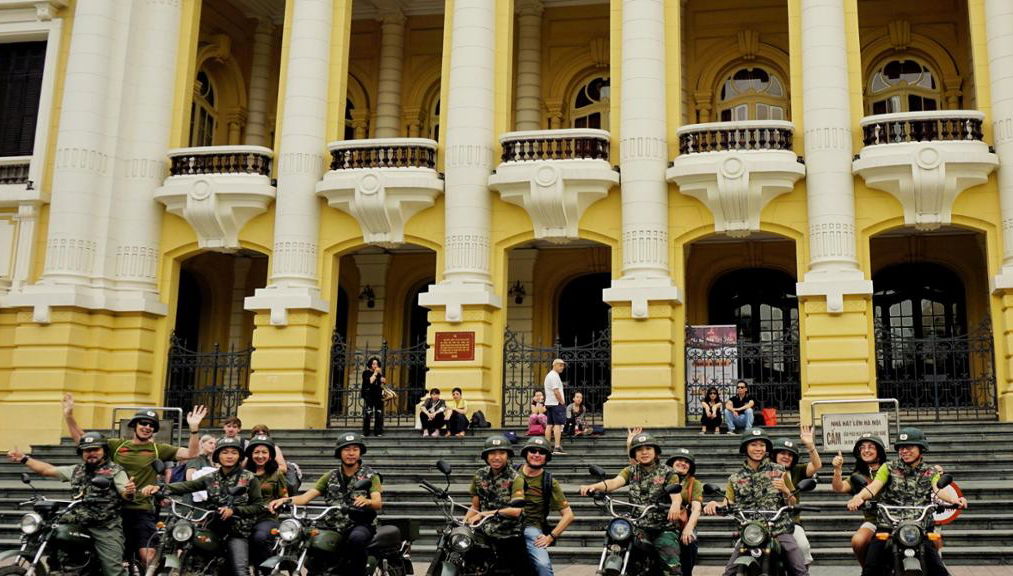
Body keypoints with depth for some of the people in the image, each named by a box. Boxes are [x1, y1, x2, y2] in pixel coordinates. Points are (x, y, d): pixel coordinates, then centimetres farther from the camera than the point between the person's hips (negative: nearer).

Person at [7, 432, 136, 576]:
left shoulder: (116, 471, 2)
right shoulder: (77, 470, 19)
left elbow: (126, 495, -9)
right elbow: (48, 470, 21)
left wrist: (130, 492, -33)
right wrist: (24, 458, 15)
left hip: (106, 528, -6)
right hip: (79, 526, 6)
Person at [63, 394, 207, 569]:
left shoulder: (158, 449, 3)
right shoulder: (116, 445, 9)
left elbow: (191, 453, -7)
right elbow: (81, 439, 12)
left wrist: (194, 429, -21)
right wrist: (69, 416, 1)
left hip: (143, 510, -2)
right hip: (114, 509, 2)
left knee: (147, 557, -16)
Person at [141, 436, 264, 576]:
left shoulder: (249, 478, 4)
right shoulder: (211, 478, 13)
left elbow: (259, 506, -1)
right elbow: (187, 485, -3)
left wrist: (234, 510, -15)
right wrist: (161, 488, -20)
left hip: (236, 531, -4)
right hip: (212, 528, 4)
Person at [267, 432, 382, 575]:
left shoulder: (370, 475, 4)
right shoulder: (330, 476, 14)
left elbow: (378, 503, -12)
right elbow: (307, 496, 2)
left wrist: (366, 501, -37)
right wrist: (286, 500, -19)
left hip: (361, 525, -3)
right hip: (334, 528, 3)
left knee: (356, 539, -38)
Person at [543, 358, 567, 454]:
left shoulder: (549, 375, 20)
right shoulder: (554, 376, -12)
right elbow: (556, 391, -19)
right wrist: (562, 402, -13)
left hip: (549, 403, 10)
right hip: (556, 403, -10)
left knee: (549, 425, 9)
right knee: (558, 424, -11)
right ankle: (557, 447, -17)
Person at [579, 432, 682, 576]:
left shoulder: (667, 472, 3)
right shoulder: (631, 471, 10)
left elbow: (676, 494, -13)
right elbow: (615, 482, -9)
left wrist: (676, 504, -39)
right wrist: (595, 486, -31)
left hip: (663, 528, -2)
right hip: (638, 527, 2)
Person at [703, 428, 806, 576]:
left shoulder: (779, 471, 8)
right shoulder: (735, 478, 11)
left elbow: (793, 503, 11)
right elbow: (727, 505, 1)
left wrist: (785, 490, -10)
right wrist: (715, 505, -20)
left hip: (780, 531, -1)